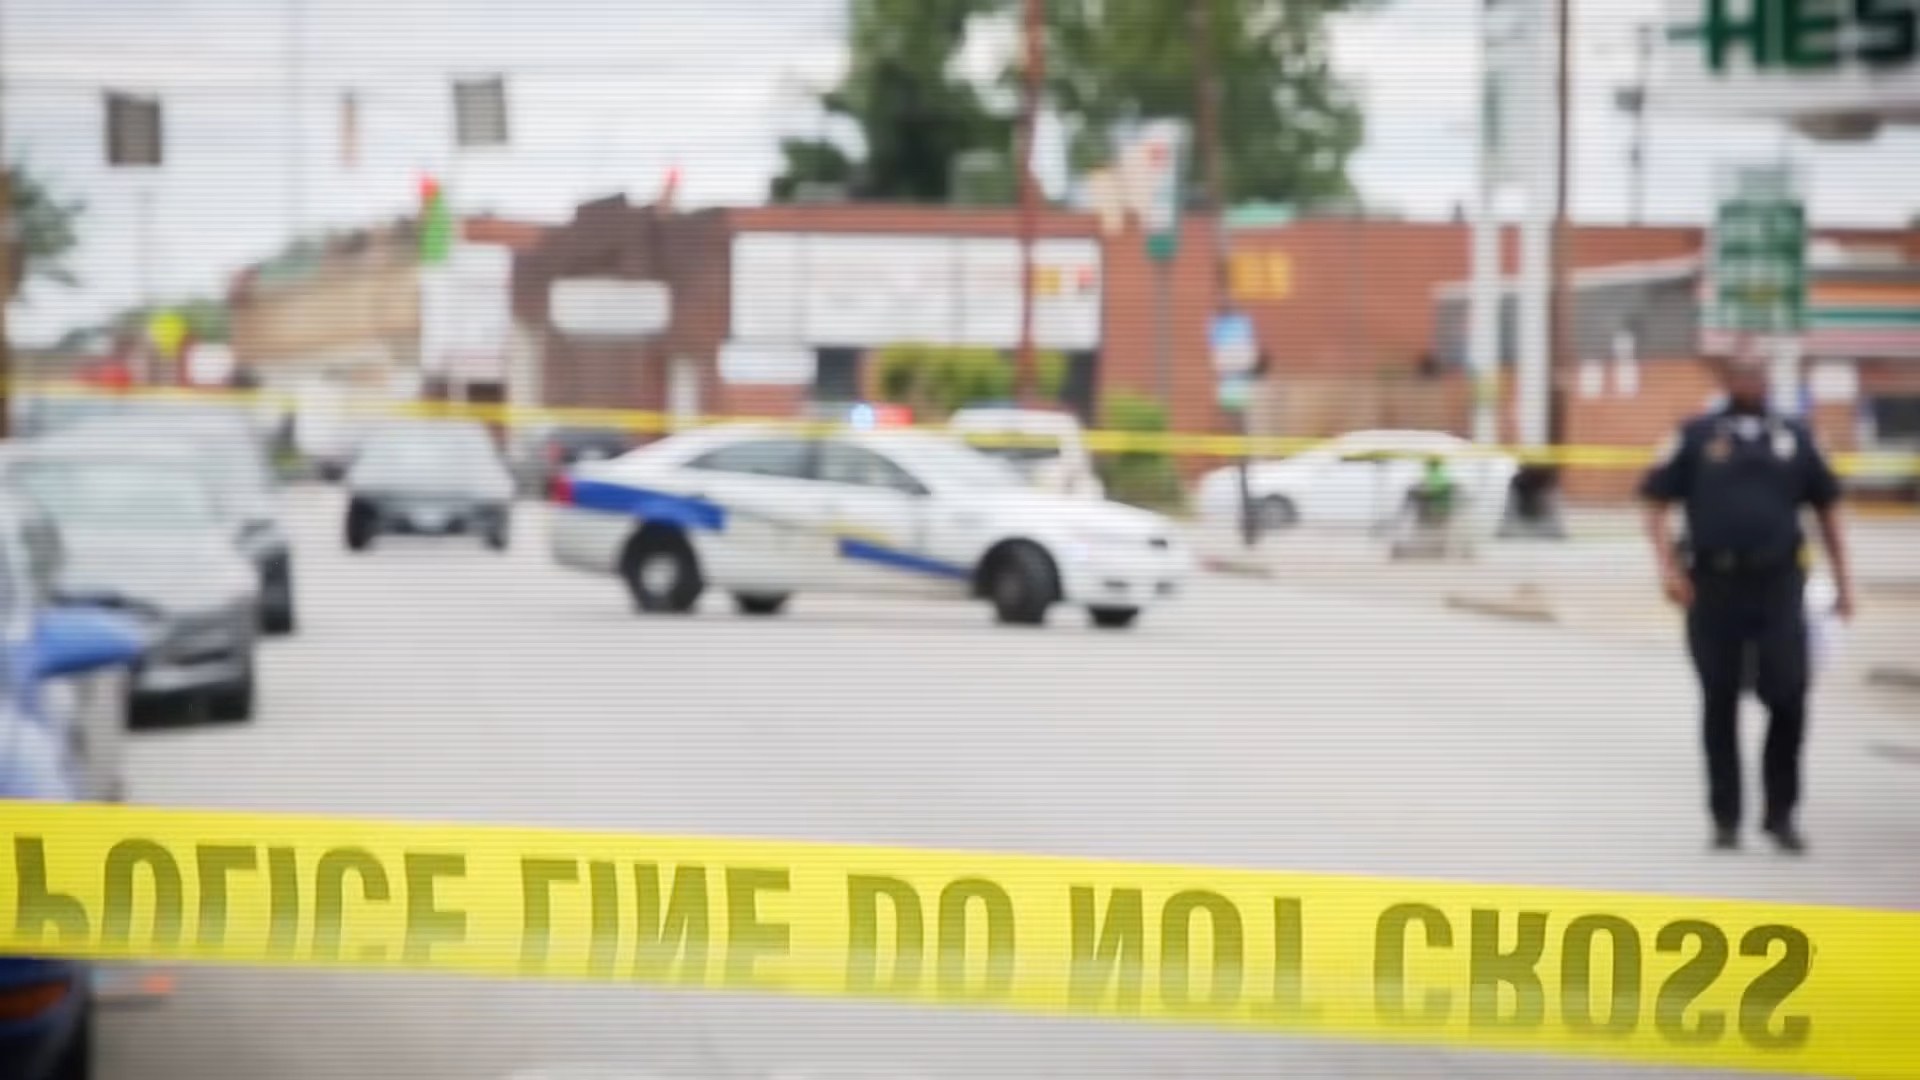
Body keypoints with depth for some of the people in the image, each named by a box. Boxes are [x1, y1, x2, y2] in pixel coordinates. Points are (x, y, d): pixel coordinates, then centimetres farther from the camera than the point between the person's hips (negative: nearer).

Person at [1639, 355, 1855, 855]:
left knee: (1788, 698, -7)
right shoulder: (1696, 436, 5)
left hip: (1779, 587, 1)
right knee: (1720, 705, 5)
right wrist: (1668, 567, -11)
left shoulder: (1795, 437, 11)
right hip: (1715, 587, -1)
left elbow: (1827, 507, 16)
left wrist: (1843, 580, 12)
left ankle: (1781, 813, 8)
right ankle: (1725, 818, 15)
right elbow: (1656, 502, 2)